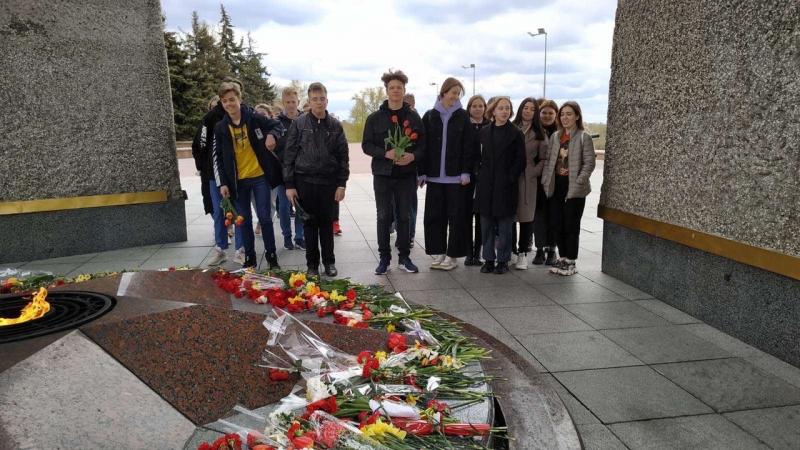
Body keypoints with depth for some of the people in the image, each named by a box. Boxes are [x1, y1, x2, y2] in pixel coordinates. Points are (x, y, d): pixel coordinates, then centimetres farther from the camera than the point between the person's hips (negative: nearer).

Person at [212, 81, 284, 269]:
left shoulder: (254, 118, -5)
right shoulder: (220, 128, 1)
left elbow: (277, 125, 8)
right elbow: (217, 157, 4)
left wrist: (272, 135, -15)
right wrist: (222, 183, -4)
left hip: (259, 177, -2)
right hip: (237, 181, 2)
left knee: (264, 217, 0)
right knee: (245, 220, 9)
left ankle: (271, 257, 12)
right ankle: (249, 258, 21)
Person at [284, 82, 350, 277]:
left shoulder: (335, 126, 4)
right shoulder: (299, 124, 0)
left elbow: (343, 156, 5)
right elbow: (289, 155, 0)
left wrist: (341, 184, -2)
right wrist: (289, 185, -5)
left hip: (328, 182, 1)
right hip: (304, 181, -1)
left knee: (327, 223, 8)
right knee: (309, 223, 6)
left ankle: (329, 261, 21)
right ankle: (312, 263, 17)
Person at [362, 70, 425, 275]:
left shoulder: (414, 117, 6)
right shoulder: (375, 118, 3)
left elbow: (423, 144, 5)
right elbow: (366, 145, -1)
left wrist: (413, 156, -16)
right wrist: (386, 153, -17)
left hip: (406, 175, 1)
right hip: (383, 174, -1)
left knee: (404, 217, 7)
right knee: (384, 217, 3)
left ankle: (404, 257, 19)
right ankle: (384, 257, 14)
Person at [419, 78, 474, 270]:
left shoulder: (463, 117, 3)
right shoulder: (430, 116, 7)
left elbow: (468, 146, -1)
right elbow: (423, 145, 5)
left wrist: (466, 172, -9)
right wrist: (422, 172, 0)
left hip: (455, 176, -2)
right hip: (434, 175, 2)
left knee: (456, 216, 2)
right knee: (434, 215, 5)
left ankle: (452, 255, 11)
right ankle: (438, 253, 17)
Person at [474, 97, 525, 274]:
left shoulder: (516, 133, 0)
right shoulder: (484, 132, 9)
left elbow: (520, 160, -2)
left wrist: (510, 178, -8)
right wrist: (480, 174, 4)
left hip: (505, 186, -3)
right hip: (486, 185, 3)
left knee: (504, 225, 2)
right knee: (486, 225, 7)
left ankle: (503, 260, 13)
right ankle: (489, 259, 17)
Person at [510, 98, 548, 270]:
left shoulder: (539, 134, 8)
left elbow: (544, 159, 8)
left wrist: (533, 172, -4)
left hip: (528, 179, 0)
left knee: (526, 215, 1)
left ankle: (522, 253, 12)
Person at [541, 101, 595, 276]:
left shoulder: (583, 137, -4)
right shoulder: (555, 136, 12)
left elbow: (589, 163, -9)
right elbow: (549, 160, 12)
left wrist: (578, 183, -17)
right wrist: (546, 180, 1)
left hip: (574, 188, -5)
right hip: (556, 186, 5)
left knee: (571, 225, 1)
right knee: (556, 223, 8)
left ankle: (570, 261, 13)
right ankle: (562, 258, 22)